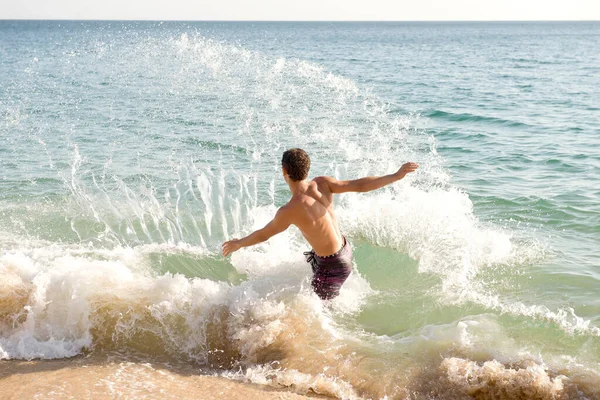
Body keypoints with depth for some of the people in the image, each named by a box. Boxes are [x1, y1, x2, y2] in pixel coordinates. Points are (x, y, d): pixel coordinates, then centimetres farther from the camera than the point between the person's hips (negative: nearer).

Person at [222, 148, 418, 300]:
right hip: (344, 249, 8)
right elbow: (360, 185, -15)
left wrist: (238, 244, 7)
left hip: (333, 266, -8)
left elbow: (263, 234, -12)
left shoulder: (289, 211, -28)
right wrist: (396, 176, -11)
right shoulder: (322, 184, -14)